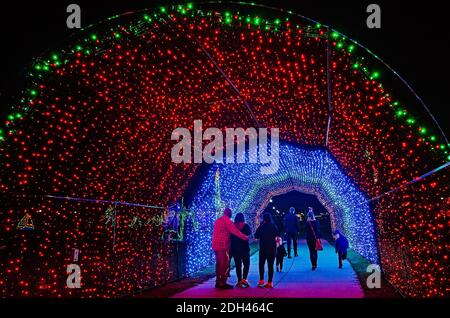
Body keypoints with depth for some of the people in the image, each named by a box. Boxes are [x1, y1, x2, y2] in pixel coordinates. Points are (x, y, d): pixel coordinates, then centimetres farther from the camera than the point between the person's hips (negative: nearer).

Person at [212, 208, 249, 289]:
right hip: (223, 245, -9)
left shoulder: (218, 220, 18)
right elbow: (235, 231, -15)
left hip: (216, 245, 9)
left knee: (219, 264, 13)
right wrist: (245, 237, -11)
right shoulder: (227, 220, -10)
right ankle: (222, 283, -8)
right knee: (225, 264, -6)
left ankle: (218, 282, 16)